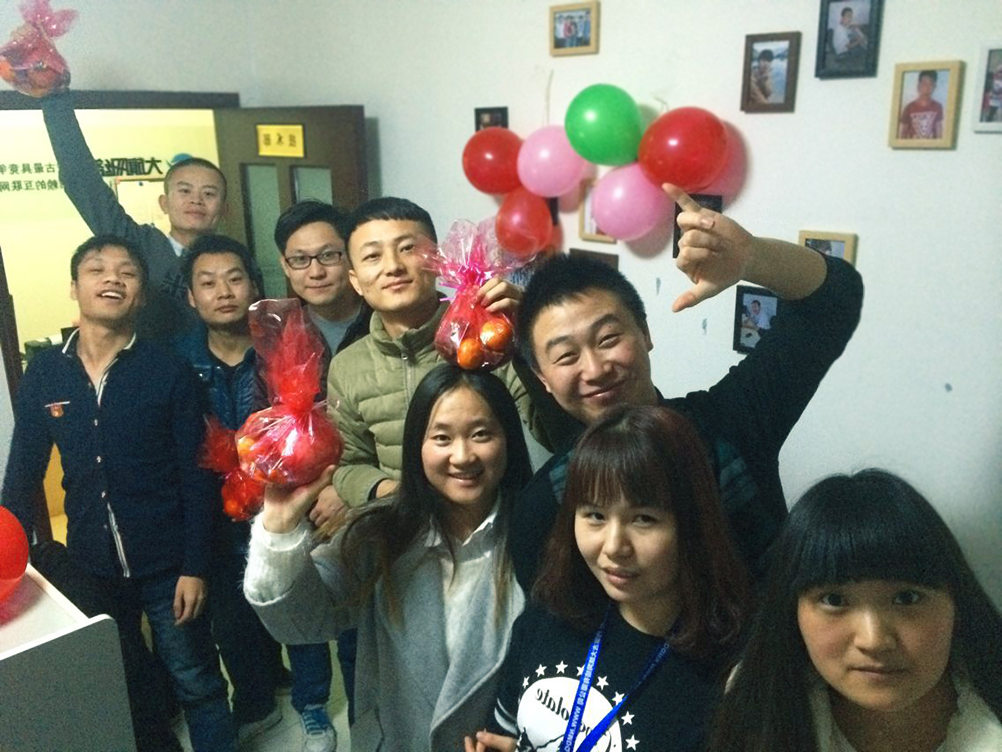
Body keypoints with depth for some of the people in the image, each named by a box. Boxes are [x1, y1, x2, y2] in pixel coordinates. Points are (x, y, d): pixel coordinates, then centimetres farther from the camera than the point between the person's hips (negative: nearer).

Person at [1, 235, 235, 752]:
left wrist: (195, 567, -11)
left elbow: (196, 477, -10)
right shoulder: (43, 372, -2)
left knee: (197, 683, 10)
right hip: (91, 564, 4)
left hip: (167, 563, -3)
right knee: (122, 683, 22)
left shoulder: (169, 371, -11)